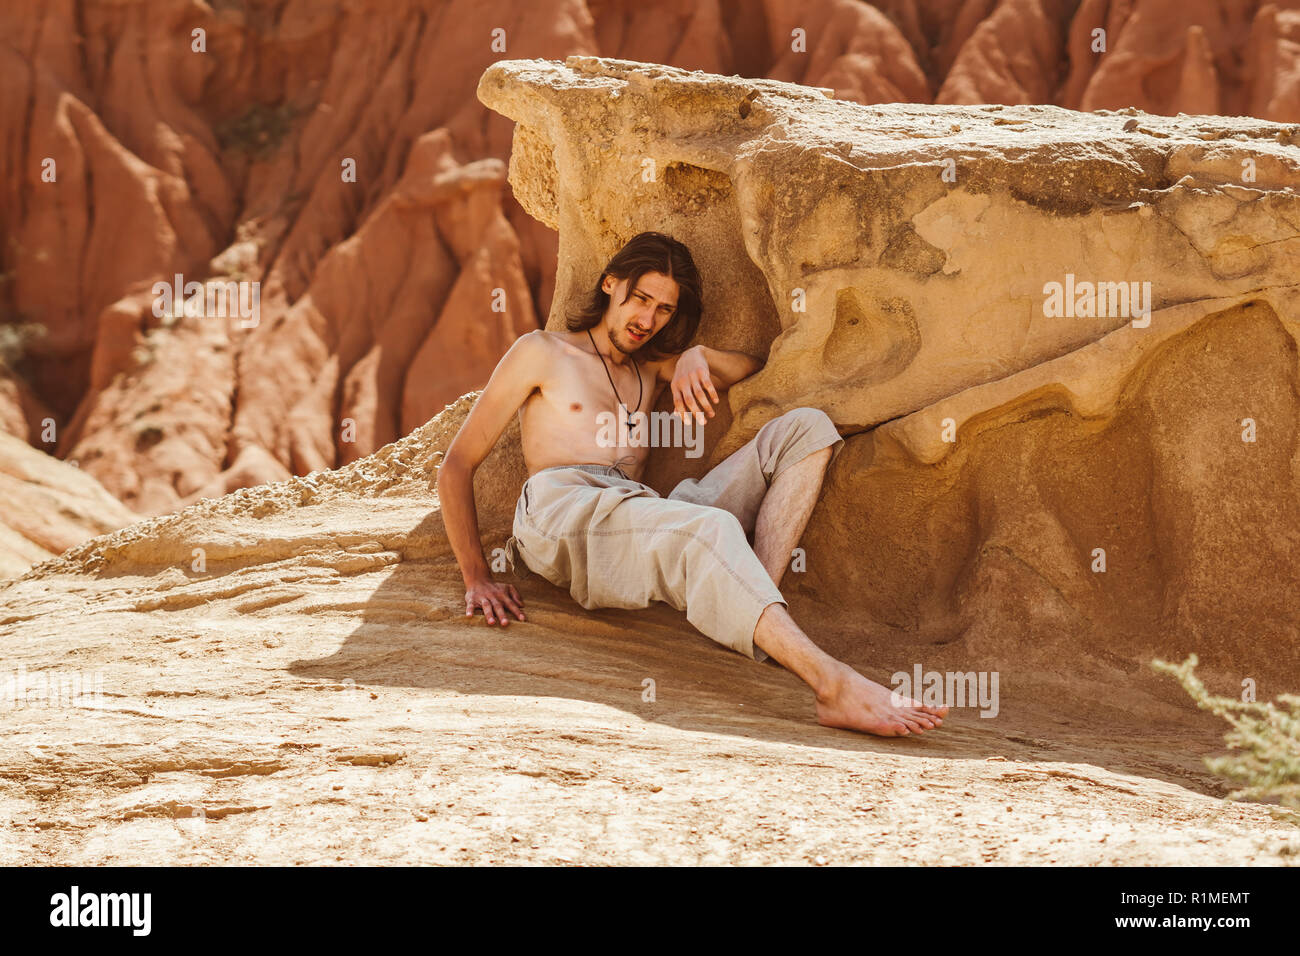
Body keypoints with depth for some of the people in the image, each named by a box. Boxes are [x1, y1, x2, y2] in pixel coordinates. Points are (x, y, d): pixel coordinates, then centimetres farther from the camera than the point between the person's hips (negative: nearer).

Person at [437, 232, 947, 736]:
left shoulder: (652, 367, 33)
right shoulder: (542, 353, 17)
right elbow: (456, 466, 12)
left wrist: (698, 357, 8)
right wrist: (477, 579, -1)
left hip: (642, 516, 6)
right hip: (562, 509, -6)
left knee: (807, 428, -7)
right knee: (709, 530, -38)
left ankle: (749, 617, -28)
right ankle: (836, 686, -55)